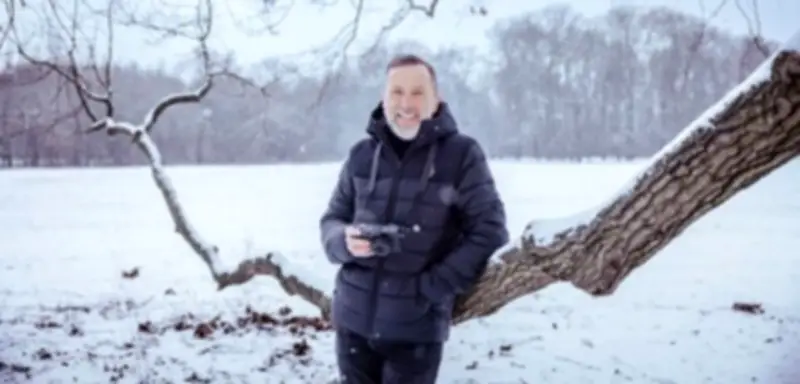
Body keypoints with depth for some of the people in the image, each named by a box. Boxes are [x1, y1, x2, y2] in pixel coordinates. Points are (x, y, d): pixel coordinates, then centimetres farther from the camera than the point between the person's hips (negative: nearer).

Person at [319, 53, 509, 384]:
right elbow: (331, 220, 12)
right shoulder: (362, 154, 5)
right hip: (353, 318, 4)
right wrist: (346, 241, -12)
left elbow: (489, 231, -7)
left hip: (417, 326, -4)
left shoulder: (462, 154, -6)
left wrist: (432, 286, -13)